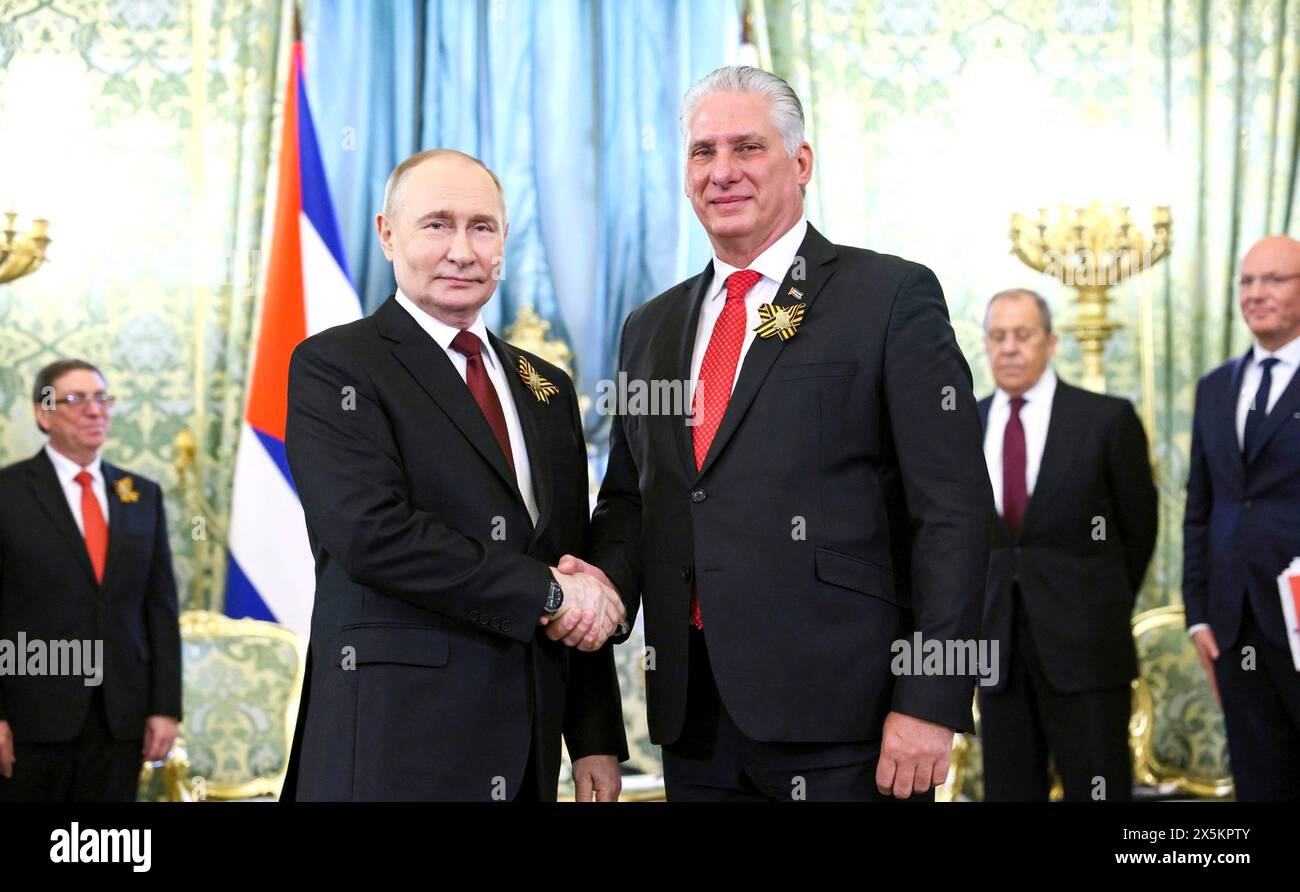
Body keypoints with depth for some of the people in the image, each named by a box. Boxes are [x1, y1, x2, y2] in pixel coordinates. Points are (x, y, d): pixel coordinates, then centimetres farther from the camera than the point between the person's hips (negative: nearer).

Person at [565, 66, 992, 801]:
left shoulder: (892, 297, -2)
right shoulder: (651, 327, 16)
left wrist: (931, 703, -14)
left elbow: (952, 511, -8)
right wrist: (607, 577, -3)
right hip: (695, 719, 5)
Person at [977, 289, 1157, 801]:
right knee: (1008, 790, 7)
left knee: (1096, 789, -1)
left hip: (1083, 643, -3)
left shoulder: (1107, 419, -2)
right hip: (999, 643, 3)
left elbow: (1139, 527, 7)